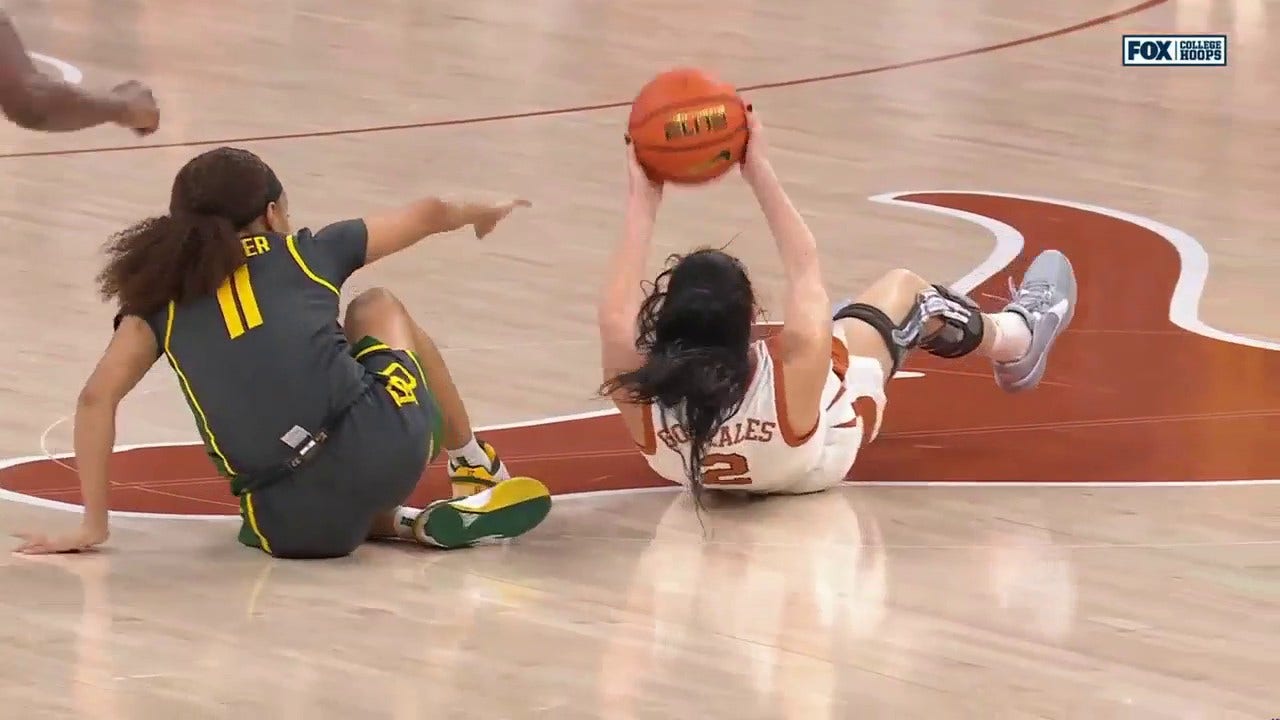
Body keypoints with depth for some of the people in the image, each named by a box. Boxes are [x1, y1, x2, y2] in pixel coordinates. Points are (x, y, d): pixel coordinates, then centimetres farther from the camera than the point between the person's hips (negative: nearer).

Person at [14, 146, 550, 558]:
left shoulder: (162, 300, 15)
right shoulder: (306, 253, 16)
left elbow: (97, 397, 2)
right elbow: (425, 216, 32)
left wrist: (93, 525, 6)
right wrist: (481, 213, 53)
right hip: (391, 445, 1)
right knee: (376, 308, 34)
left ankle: (413, 526, 15)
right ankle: (475, 468, 41)